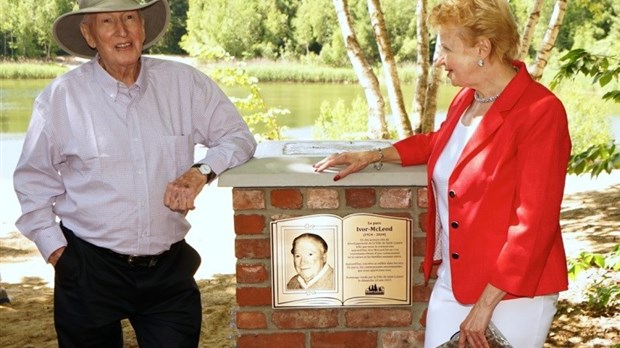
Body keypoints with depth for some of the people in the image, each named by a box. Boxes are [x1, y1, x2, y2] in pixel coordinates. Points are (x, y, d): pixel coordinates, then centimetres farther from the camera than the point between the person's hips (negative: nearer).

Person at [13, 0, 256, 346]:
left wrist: (201, 171, -16)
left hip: (170, 266, 1)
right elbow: (33, 180, 5)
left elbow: (238, 136, 2)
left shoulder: (184, 83, -3)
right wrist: (54, 246, -1)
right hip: (90, 269, -1)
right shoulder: (61, 97, -6)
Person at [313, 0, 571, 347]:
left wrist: (486, 303, -20)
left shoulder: (540, 112, -18)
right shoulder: (466, 99, 6)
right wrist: (374, 156, 19)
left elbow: (533, 223, -20)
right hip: (451, 282, 7)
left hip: (513, 292, -7)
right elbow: (438, 143, 29)